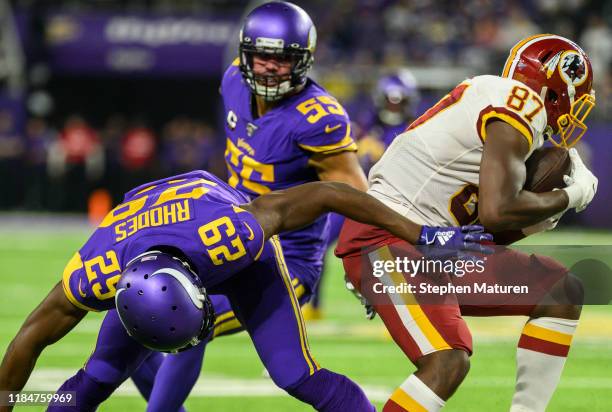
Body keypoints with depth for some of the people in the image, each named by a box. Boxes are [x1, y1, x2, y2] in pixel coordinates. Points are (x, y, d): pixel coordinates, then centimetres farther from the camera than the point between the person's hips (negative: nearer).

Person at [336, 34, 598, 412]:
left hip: (433, 244, 10)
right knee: (449, 361, -27)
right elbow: (497, 212, -21)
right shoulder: (522, 103, -13)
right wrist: (570, 197, -7)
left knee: (561, 291, 9)